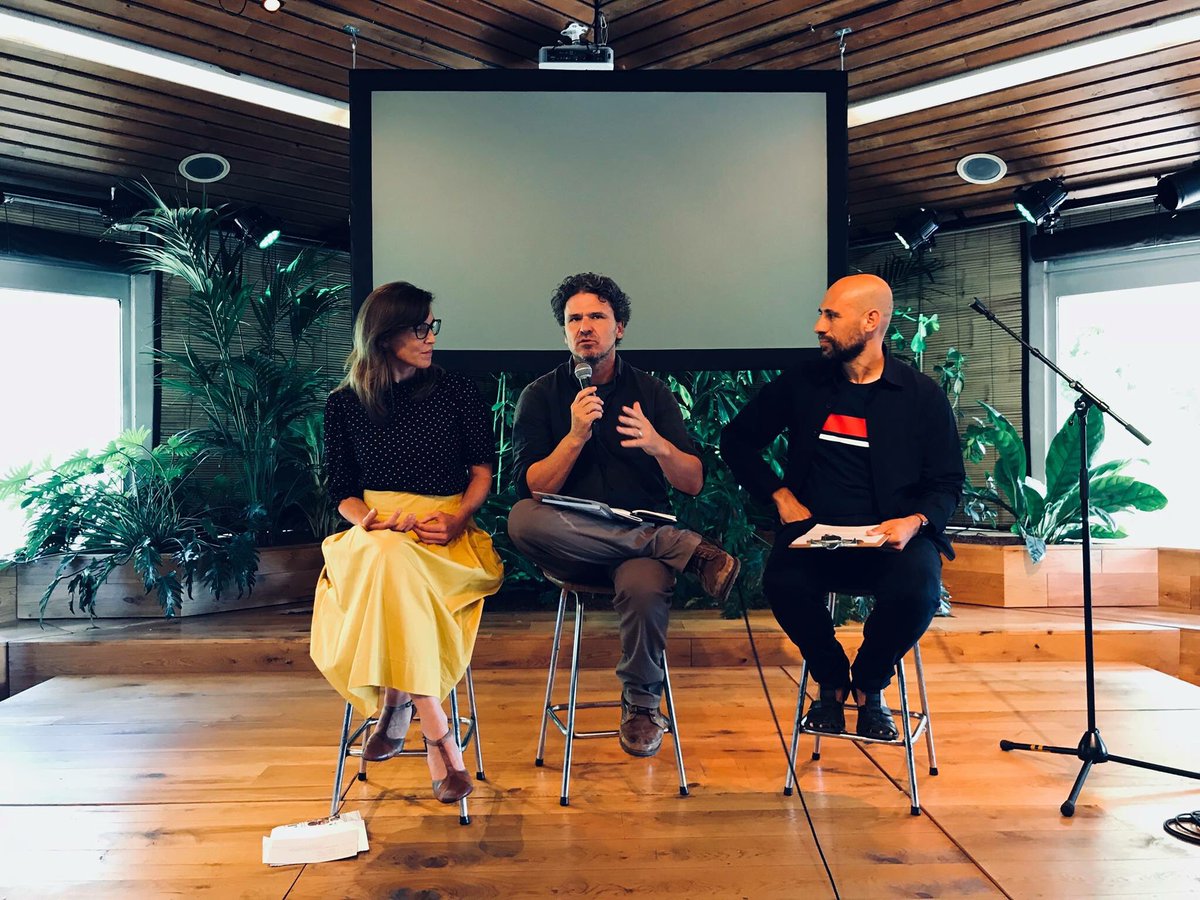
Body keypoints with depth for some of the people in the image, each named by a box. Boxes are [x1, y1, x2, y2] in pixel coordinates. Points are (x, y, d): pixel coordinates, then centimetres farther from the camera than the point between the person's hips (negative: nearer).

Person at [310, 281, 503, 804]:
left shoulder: (457, 393, 9)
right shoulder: (343, 405, 11)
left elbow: (483, 471, 8)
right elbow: (342, 491, 10)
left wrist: (458, 518, -11)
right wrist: (368, 520, -12)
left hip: (447, 534, -1)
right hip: (374, 536, 1)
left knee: (392, 564, -37)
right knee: (388, 556, -38)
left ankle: (395, 707, -22)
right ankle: (438, 737, -33)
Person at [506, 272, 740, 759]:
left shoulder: (651, 392, 10)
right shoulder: (540, 396, 7)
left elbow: (693, 483, 4)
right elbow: (531, 491, -3)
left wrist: (659, 447, -16)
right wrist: (575, 436, -17)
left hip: (641, 538, 0)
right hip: (571, 548, 1)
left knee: (645, 588, -36)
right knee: (521, 519, -34)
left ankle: (642, 704, -7)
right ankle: (689, 550, -27)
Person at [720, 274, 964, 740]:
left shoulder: (923, 395, 4)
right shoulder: (801, 382, 8)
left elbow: (947, 485, 6)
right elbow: (737, 440, 15)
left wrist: (914, 522, -16)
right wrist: (779, 495, 2)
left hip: (894, 536, 0)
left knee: (918, 592, -33)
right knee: (783, 581, -32)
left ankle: (870, 685, 3)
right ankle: (831, 680, 1)